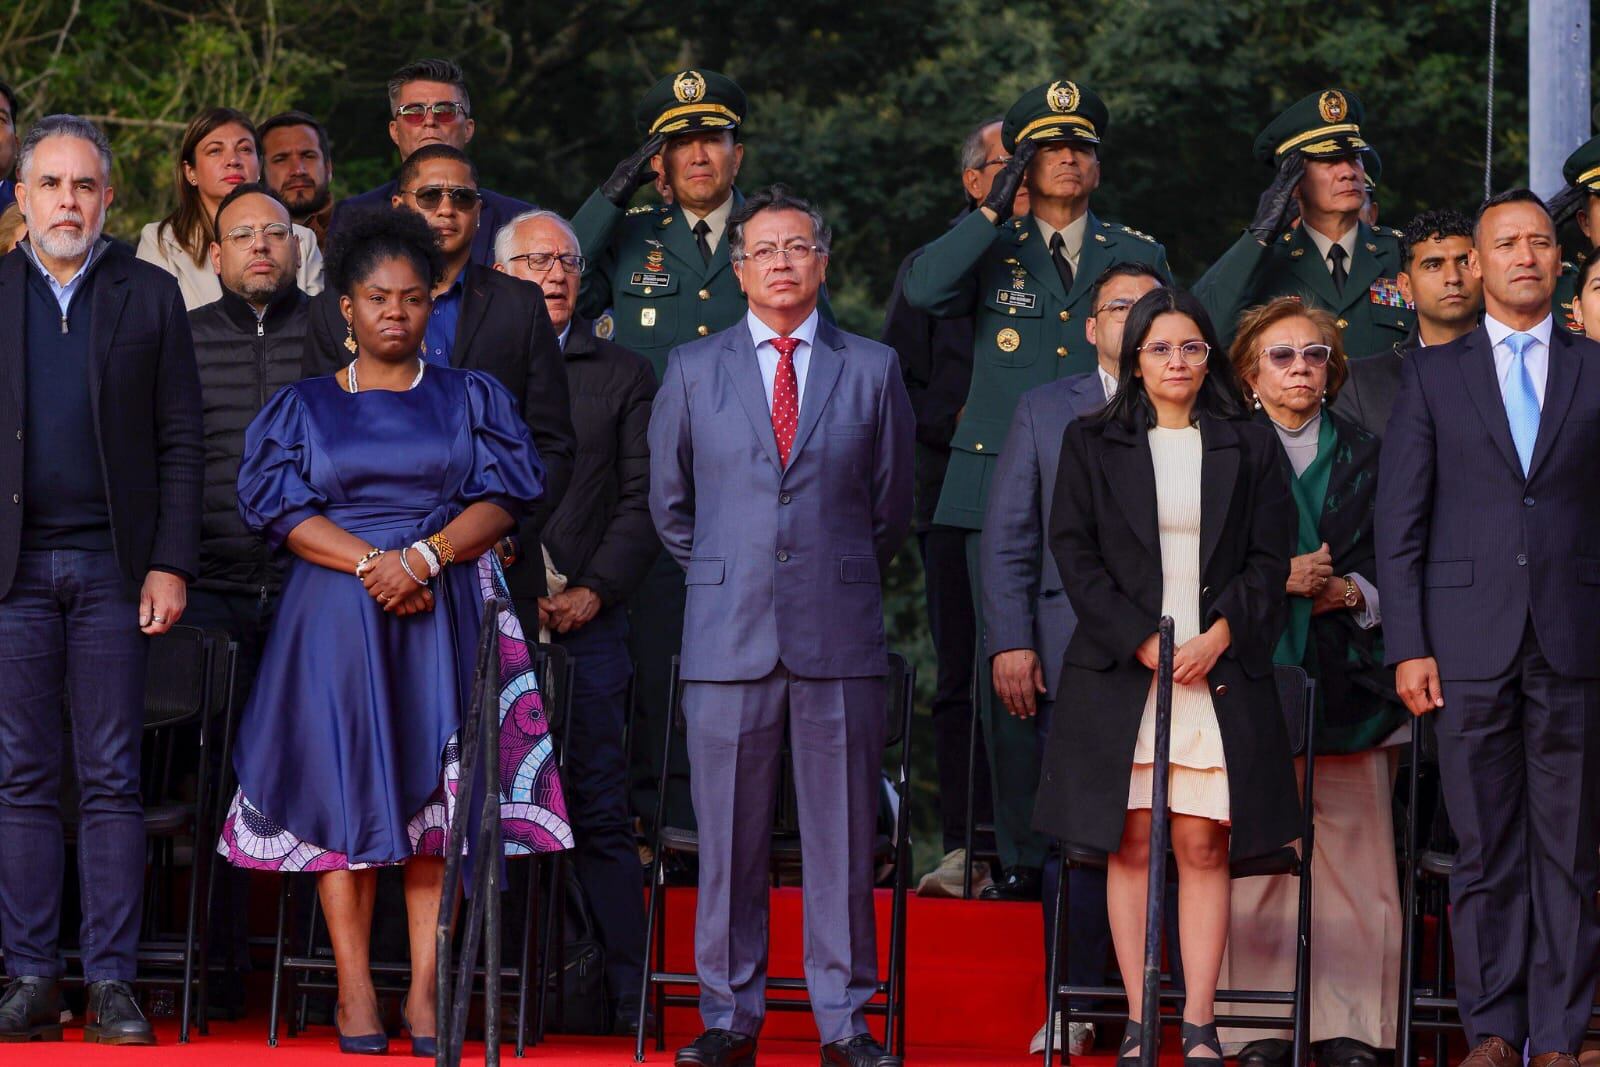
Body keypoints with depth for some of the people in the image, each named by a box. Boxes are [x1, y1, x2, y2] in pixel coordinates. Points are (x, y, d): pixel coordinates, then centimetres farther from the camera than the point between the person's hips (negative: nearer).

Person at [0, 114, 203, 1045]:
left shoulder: (151, 296, 8)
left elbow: (182, 442, 5)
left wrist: (171, 564, -4)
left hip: (113, 568, -1)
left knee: (112, 780, -1)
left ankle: (113, 980, 1)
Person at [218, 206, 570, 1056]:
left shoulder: (471, 399, 12)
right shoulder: (303, 407, 12)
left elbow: (499, 501, 2)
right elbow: (285, 510, 0)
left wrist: (425, 556, -15)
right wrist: (368, 562, -15)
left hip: (445, 609, 0)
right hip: (336, 612, 0)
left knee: (436, 788, -6)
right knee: (346, 788, -6)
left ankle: (425, 989, -5)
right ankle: (353, 988, -4)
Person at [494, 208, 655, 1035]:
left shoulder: (624, 376, 13)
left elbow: (641, 501, 7)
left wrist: (592, 593, -6)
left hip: (586, 624, 0)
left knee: (599, 812, -4)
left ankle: (624, 992, -3)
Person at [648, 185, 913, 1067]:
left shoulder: (872, 370, 8)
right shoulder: (693, 370, 9)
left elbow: (891, 502, 15)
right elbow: (669, 501, 17)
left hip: (839, 634, 0)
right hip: (728, 632, 0)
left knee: (841, 833, 1)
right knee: (728, 837, 1)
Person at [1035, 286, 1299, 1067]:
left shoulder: (1248, 447, 11)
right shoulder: (1091, 444, 9)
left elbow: (1268, 559, 7)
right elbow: (1075, 553, 2)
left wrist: (1220, 637, -9)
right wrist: (1141, 642, -9)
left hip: (1219, 672, 0)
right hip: (1119, 672, 0)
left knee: (1204, 847, -3)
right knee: (1132, 847, -2)